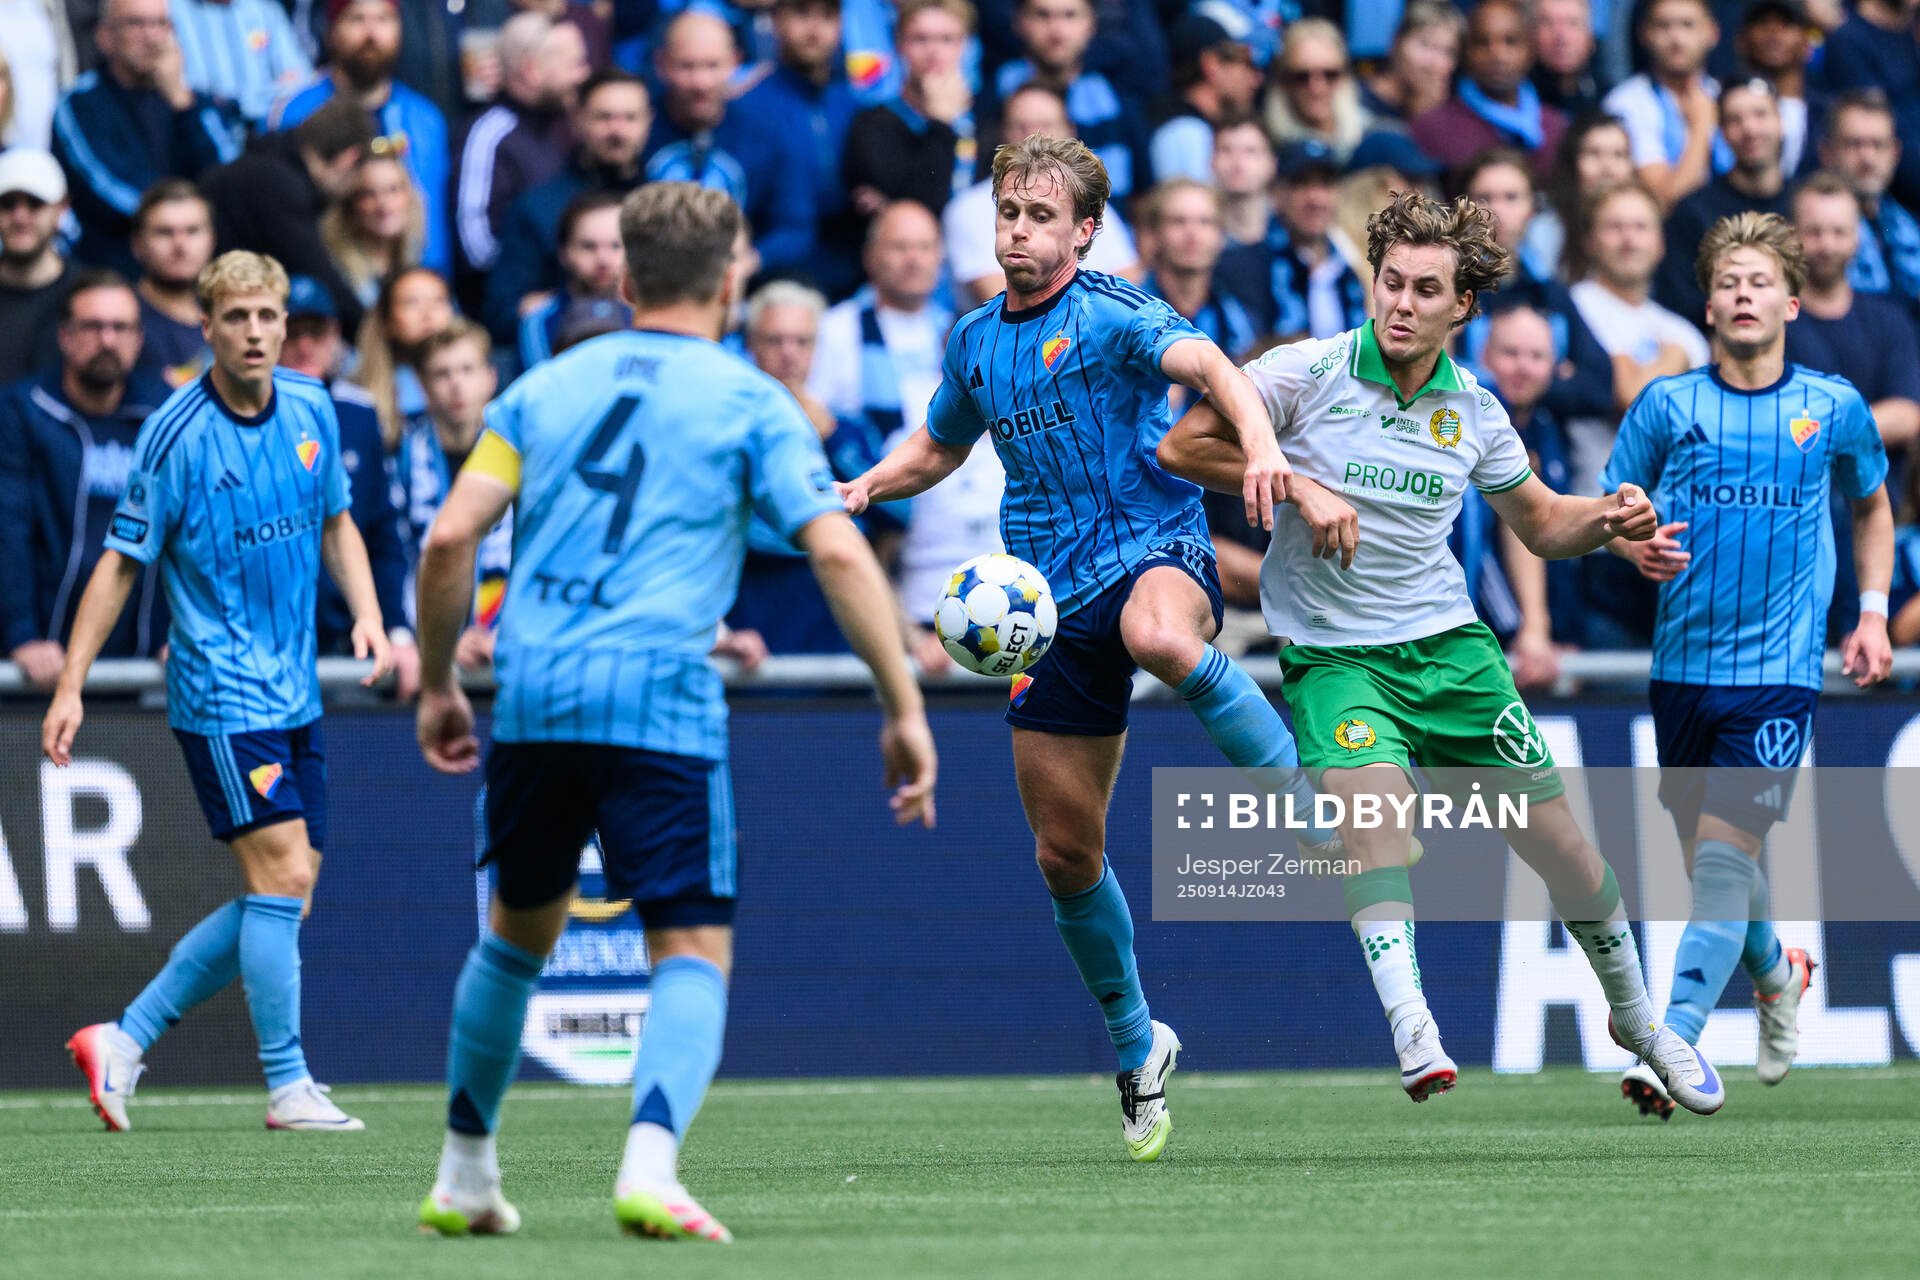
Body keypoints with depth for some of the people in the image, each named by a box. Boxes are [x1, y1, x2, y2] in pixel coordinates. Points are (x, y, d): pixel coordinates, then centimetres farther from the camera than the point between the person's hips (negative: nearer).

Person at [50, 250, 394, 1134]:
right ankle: (288, 1086, -5)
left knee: (278, 902, 7)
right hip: (221, 696, -7)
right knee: (282, 875, -13)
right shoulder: (177, 436, -12)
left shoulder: (312, 410, 5)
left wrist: (366, 613, 2)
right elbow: (122, 560, -8)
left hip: (293, 692, 7)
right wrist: (70, 685, -11)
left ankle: (124, 1041, 16)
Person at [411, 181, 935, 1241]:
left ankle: (462, 1177, 28)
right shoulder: (749, 403, 4)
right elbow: (838, 554, -6)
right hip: (659, 698, -4)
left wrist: (436, 687, 16)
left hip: (530, 702, 4)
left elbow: (450, 537, 6)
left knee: (520, 930, 22)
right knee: (694, 952, -1)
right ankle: (649, 1163, -25)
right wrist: (904, 710, -4)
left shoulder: (547, 386, 14)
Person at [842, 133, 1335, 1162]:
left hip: (1152, 550, -6)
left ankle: (1310, 807, -32)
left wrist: (1260, 444, -44)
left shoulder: (1112, 315, -6)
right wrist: (868, 487, 11)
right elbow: (939, 444, 32)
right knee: (1065, 851, 6)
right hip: (1054, 602, 6)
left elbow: (1207, 364, -24)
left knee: (1159, 636, -45)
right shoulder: (976, 340, 14)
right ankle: (1135, 1044, 26)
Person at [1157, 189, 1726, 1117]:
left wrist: (1608, 519, -4)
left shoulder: (1473, 412, 3)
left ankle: (1637, 1017, 28)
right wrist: (1296, 484, -21)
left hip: (1448, 644, 4)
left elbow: (1541, 522, 17)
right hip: (1332, 651, -4)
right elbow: (1181, 446, -10)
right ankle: (1412, 1035, -38)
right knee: (1373, 796, -32)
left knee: (1556, 836, 4)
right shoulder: (1305, 374, -9)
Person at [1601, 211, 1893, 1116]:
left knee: (1725, 855, -16)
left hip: (1779, 670, -3)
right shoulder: (1667, 405, 2)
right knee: (1703, 853, 12)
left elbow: (1872, 503, 21)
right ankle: (1775, 973, 42)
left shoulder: (1835, 408, 3)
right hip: (1683, 662, 3)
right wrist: (1636, 547, -14)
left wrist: (1872, 612, 11)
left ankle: (1674, 1043, -21)